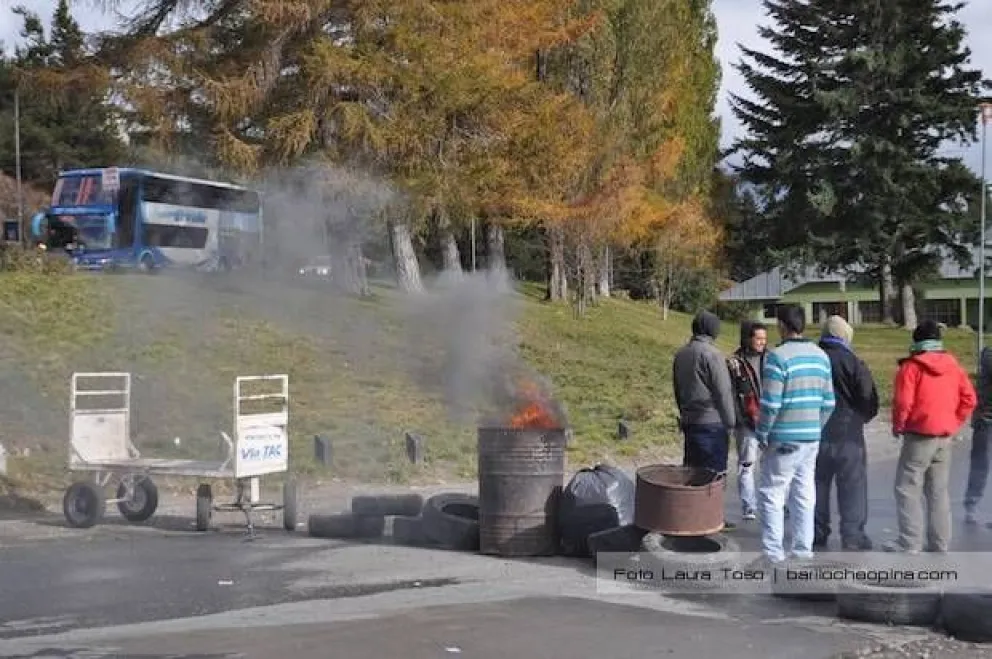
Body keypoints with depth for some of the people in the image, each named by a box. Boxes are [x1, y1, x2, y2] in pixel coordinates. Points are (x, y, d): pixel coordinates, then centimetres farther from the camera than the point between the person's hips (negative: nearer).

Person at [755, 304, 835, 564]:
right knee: (804, 495, 11)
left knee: (772, 494, 0)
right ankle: (803, 551, 15)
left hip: (784, 439, -7)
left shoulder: (778, 357, -13)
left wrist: (762, 435, -5)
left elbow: (770, 404, -16)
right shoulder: (821, 356, 9)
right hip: (812, 437, 7)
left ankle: (773, 554, -1)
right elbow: (828, 402, 11)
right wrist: (816, 428, 19)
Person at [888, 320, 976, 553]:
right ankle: (940, 544, 15)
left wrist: (898, 427, -1)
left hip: (920, 436, -6)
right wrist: (955, 424, 13)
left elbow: (902, 402, -16)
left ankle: (910, 543, -7)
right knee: (938, 491, 13)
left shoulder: (911, 367, -10)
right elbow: (969, 400, 6)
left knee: (907, 489, -2)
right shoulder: (954, 366, 8)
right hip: (945, 437, 6)